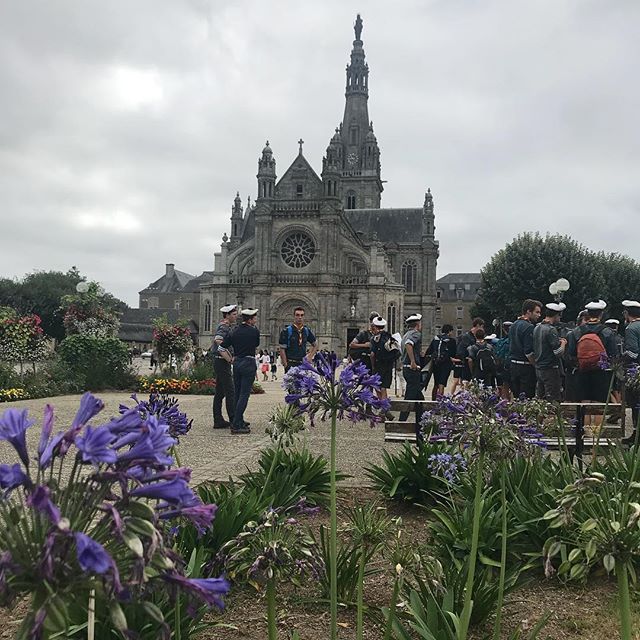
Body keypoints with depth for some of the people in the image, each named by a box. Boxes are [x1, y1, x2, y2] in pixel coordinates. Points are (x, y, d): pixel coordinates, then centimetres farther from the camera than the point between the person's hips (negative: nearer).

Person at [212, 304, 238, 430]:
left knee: (220, 392, 11)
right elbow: (218, 339, -33)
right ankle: (233, 420, -7)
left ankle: (218, 421, 16)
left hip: (221, 362, 10)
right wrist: (227, 353, -29)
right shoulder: (224, 327, -14)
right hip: (222, 362, -10)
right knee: (230, 392, -8)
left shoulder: (228, 326, 17)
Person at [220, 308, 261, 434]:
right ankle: (236, 425, -10)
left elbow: (222, 348, 4)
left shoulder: (235, 332, 6)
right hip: (249, 363, -6)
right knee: (244, 395, -6)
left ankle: (239, 421, 26)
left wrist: (231, 360, 11)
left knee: (237, 394, 15)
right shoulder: (254, 331, -7)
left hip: (237, 363, 6)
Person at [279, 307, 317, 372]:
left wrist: (309, 357, 9)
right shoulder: (286, 331, -4)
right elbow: (282, 349, -5)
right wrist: (286, 365, -10)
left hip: (303, 364, 4)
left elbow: (314, 345, 24)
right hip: (290, 364, -4)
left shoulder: (307, 331, 9)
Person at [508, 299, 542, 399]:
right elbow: (529, 352, -20)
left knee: (516, 397, 12)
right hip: (525, 367, -9)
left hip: (513, 364, 9)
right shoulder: (528, 327, -15)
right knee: (527, 398, -6)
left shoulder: (513, 325, 13)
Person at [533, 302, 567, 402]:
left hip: (538, 368, 8)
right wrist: (563, 343, 1)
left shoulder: (536, 328, 10)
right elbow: (559, 352, -19)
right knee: (553, 401, -4)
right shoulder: (551, 330, -16)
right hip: (550, 369, -8)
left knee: (539, 399, 12)